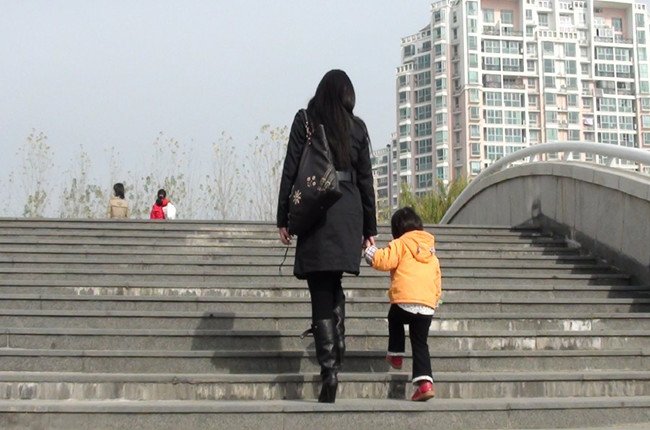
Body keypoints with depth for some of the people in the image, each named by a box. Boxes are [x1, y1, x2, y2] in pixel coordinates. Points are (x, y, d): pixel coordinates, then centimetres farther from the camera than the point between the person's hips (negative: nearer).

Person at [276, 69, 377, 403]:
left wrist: (283, 218, 5)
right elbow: (366, 179, 11)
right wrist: (369, 228, 16)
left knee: (321, 290, -4)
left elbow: (290, 170, 1)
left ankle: (329, 370, -10)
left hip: (315, 210, -3)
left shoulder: (305, 120, 5)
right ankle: (336, 345, 20)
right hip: (349, 212, 3)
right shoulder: (357, 127, 11)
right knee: (334, 283, 23)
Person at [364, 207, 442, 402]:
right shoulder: (431, 252, 25)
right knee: (420, 343, 7)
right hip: (428, 306, 4)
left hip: (405, 302, -4)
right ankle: (424, 381, -6)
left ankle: (395, 355, 33)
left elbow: (383, 261, -8)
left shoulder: (400, 244, 5)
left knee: (395, 319, 30)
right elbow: (437, 284, 25)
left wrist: (370, 250, 9)